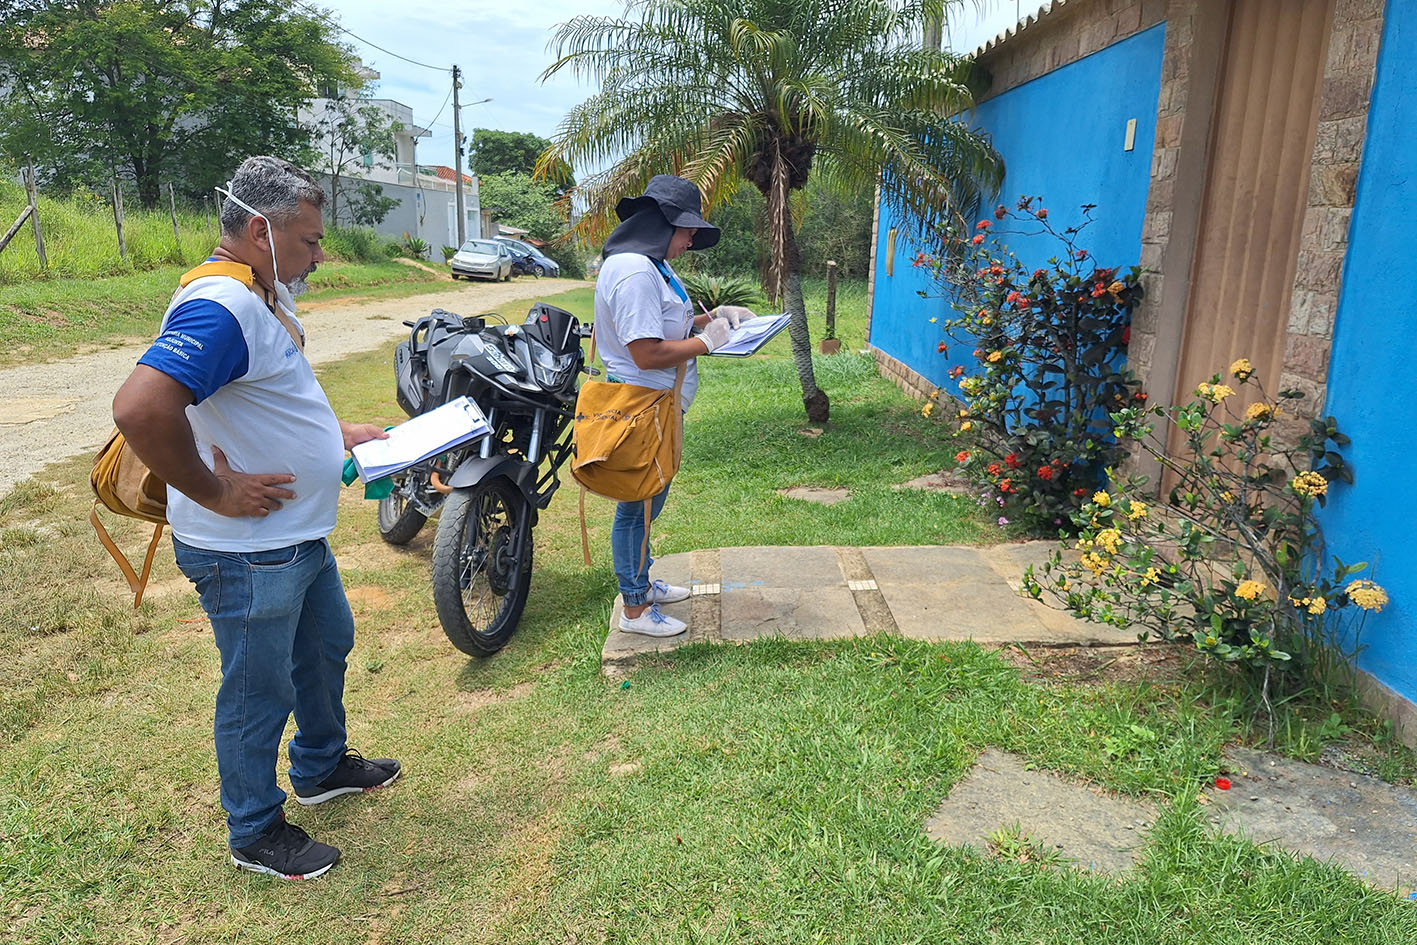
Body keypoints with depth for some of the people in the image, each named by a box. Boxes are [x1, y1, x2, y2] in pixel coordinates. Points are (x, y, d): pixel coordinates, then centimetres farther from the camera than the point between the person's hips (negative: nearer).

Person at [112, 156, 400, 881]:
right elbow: (139, 408, -39)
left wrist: (337, 433, 13)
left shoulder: (260, 296, 8)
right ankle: (255, 833, 31)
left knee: (326, 648, 26)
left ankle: (322, 767, 49)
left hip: (299, 536, 10)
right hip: (248, 555, -10)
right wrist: (213, 493, -27)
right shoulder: (220, 307, -26)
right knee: (259, 693, 9)